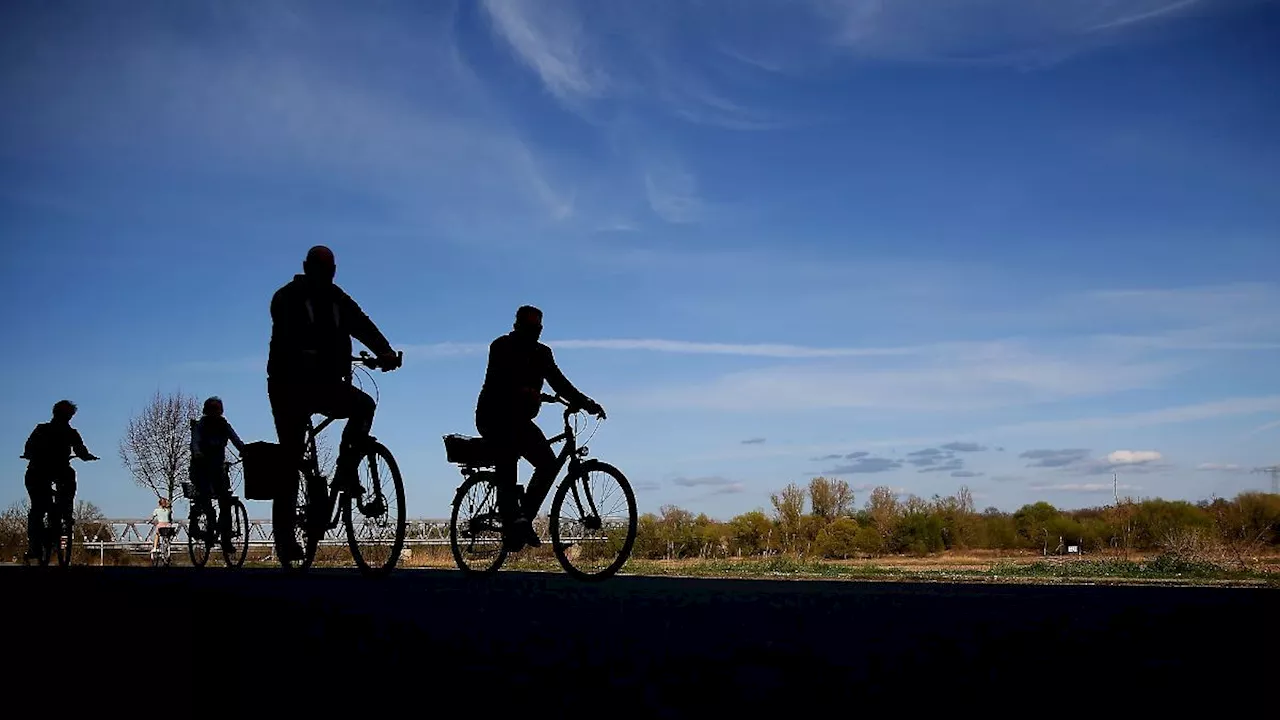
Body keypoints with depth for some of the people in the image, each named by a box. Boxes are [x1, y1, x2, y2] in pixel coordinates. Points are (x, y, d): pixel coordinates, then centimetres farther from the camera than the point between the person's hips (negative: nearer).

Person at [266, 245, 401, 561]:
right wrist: (307, 356, -45)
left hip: (325, 383, 4)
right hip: (290, 385, -4)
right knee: (291, 458, -5)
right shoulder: (287, 298, -5)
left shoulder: (338, 300, 9)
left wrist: (385, 351, -26)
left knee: (364, 404, -22)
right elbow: (286, 335, -24)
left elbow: (363, 325, -7)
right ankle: (283, 529, 2)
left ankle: (345, 471, -11)